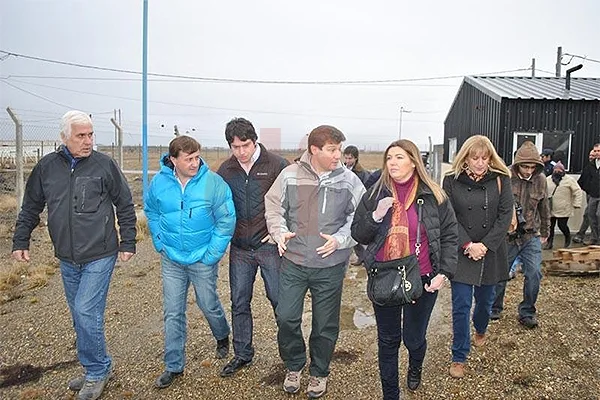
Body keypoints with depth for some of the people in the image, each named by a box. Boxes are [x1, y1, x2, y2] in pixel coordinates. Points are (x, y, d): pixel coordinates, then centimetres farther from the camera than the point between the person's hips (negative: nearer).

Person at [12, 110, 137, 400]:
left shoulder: (105, 165, -6)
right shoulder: (46, 167, 3)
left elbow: (125, 206, 0)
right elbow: (30, 208, 14)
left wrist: (127, 243, -2)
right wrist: (20, 241, 10)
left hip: (100, 256, -4)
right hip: (67, 259, 5)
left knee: (86, 313, -8)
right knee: (81, 315, 13)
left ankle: (97, 371, 12)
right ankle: (96, 370, 30)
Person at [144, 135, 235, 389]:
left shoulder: (214, 182, -15)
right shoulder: (159, 182, -5)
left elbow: (226, 220, -12)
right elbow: (151, 212, 12)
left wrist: (213, 253, -13)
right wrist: (160, 242, 3)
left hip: (203, 260, -2)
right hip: (171, 260, 3)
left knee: (209, 306, 15)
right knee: (172, 314, 8)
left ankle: (222, 337, 48)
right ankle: (174, 366, 24)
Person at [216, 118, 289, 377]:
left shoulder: (276, 165, -9)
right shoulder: (226, 170, 3)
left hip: (270, 246, -4)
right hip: (239, 248, 4)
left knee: (279, 299, 5)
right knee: (239, 303, 12)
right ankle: (242, 354, 29)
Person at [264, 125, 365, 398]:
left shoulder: (349, 180, -5)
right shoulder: (290, 175, -5)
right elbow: (273, 207, 4)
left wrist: (339, 240, -16)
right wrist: (280, 232, -13)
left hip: (331, 266, 0)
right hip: (293, 262, 1)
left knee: (326, 324, 12)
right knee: (286, 317, 5)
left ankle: (319, 373, 36)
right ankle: (294, 366, 34)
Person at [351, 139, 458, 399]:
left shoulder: (433, 196, -4)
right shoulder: (375, 195, -1)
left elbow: (449, 235, 1)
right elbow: (358, 235, 1)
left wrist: (445, 272, -9)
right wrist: (376, 216, -17)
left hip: (422, 280, -1)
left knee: (414, 338, 14)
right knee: (388, 340, 12)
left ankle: (415, 369, 50)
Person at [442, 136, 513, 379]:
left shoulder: (501, 180, -2)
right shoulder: (451, 181, -4)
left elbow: (505, 215, -6)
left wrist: (485, 245, -14)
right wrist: (468, 245, -16)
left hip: (491, 253, 2)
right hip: (461, 254, -1)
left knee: (485, 299, 18)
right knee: (461, 305, -2)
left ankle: (480, 330, 50)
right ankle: (459, 357, 11)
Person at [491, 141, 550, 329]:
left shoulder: (540, 180, 1)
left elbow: (544, 208, 14)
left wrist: (544, 232, 20)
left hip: (531, 236, 3)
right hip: (507, 236, -3)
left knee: (534, 274, -4)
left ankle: (527, 312, 16)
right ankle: (494, 309, 31)